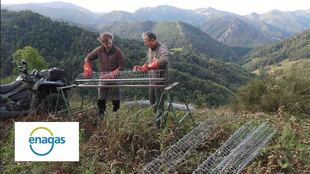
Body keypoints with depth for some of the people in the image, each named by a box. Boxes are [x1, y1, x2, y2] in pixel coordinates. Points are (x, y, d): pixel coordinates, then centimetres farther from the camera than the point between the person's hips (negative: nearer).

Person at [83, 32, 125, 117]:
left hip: (114, 77, -3)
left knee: (115, 98, 1)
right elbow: (88, 58, 13)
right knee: (101, 98, 5)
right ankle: (101, 114, 16)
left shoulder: (117, 51, -9)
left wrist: (113, 73, -18)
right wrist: (88, 70, 1)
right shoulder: (99, 50, -1)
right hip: (103, 76, 3)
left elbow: (121, 66, -7)